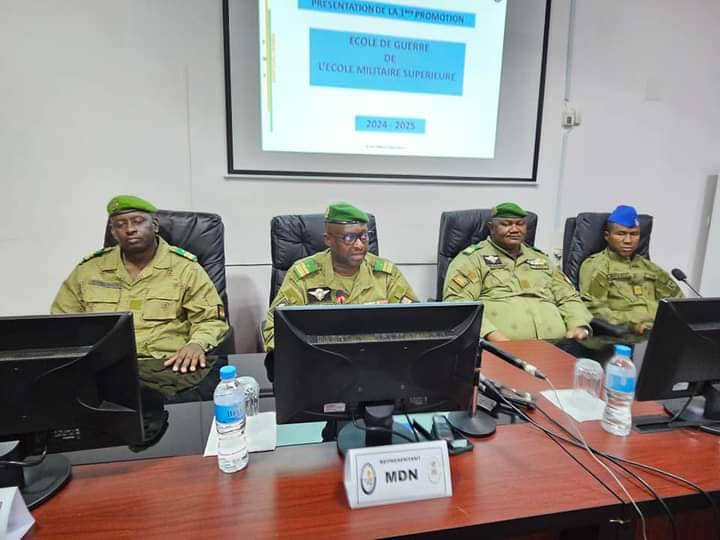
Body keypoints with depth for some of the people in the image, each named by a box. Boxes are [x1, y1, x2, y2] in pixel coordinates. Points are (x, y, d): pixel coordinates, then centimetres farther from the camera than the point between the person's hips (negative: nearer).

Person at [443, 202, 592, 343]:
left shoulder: (540, 258, 24)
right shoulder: (472, 257, 5)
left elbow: (569, 298, 24)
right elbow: (457, 303, -8)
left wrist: (580, 326, 2)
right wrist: (490, 334, -22)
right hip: (497, 348, -4)